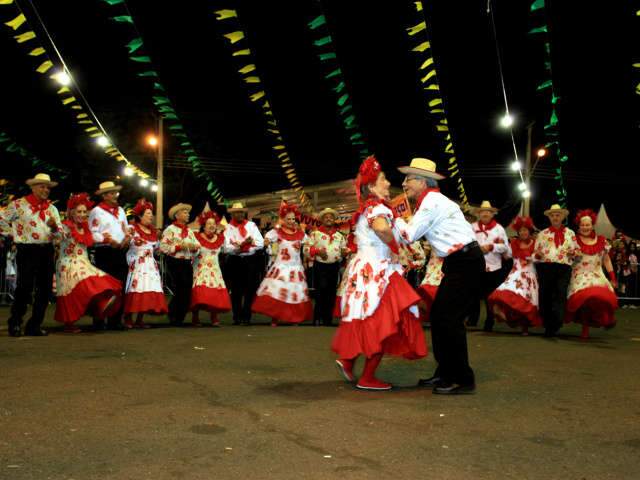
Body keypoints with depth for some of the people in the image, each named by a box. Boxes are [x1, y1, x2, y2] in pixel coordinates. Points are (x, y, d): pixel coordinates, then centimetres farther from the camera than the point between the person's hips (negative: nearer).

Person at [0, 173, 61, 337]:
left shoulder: (52, 208, 13)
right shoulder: (19, 205, 0)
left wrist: (54, 225, -9)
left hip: (46, 251, 5)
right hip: (27, 251, -5)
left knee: (44, 290, 5)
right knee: (24, 288, -7)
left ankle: (34, 325, 15)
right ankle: (15, 324, 7)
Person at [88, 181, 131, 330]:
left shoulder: (120, 210, 18)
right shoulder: (97, 211, -3)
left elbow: (127, 229, 21)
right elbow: (92, 234, -10)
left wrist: (127, 238, 1)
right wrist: (109, 240, -18)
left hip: (120, 253, 6)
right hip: (104, 253, -6)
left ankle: (115, 320, 14)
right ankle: (99, 321, 2)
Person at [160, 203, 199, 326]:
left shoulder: (189, 231, 16)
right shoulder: (170, 229, -4)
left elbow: (197, 245, 15)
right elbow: (163, 247, -14)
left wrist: (194, 246, -8)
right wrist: (179, 246, -17)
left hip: (188, 264, 6)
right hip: (175, 263, -6)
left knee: (187, 291, 5)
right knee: (180, 291, -4)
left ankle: (179, 319, 18)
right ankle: (173, 318, 12)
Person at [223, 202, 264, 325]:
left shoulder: (251, 225, 6)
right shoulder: (228, 228, 1)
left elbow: (260, 243, -4)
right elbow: (227, 248, -11)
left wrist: (239, 246, -13)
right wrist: (242, 244, -24)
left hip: (252, 261, 1)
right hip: (235, 262, -1)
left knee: (250, 290, 1)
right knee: (236, 291, 5)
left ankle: (246, 317, 10)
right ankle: (237, 318, 16)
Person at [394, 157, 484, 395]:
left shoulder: (432, 201, -14)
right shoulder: (431, 201, 15)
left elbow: (410, 235, -13)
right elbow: (413, 233, 15)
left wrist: (394, 217, 1)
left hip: (466, 263, -10)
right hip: (458, 263, 10)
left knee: (449, 319, -10)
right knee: (438, 316, 12)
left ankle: (462, 379, -3)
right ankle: (445, 372, 21)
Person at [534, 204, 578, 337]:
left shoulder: (570, 233, 18)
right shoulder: (542, 234, 16)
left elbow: (577, 250, 17)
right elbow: (535, 253, 15)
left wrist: (572, 253, -6)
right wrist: (538, 254, -8)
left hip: (564, 268, 0)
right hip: (545, 267, 1)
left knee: (560, 295, -15)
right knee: (545, 296, -1)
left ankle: (554, 326, -18)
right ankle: (548, 325, 12)